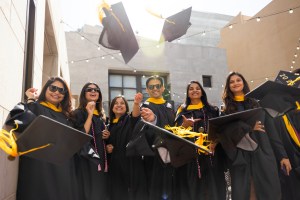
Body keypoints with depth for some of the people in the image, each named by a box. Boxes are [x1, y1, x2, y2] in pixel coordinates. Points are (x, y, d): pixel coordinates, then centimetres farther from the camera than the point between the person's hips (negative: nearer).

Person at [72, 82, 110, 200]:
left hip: (101, 158, 7)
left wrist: (106, 135, 3)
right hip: (87, 160, -7)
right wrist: (90, 114, -19)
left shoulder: (100, 115, 15)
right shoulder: (79, 113, -5)